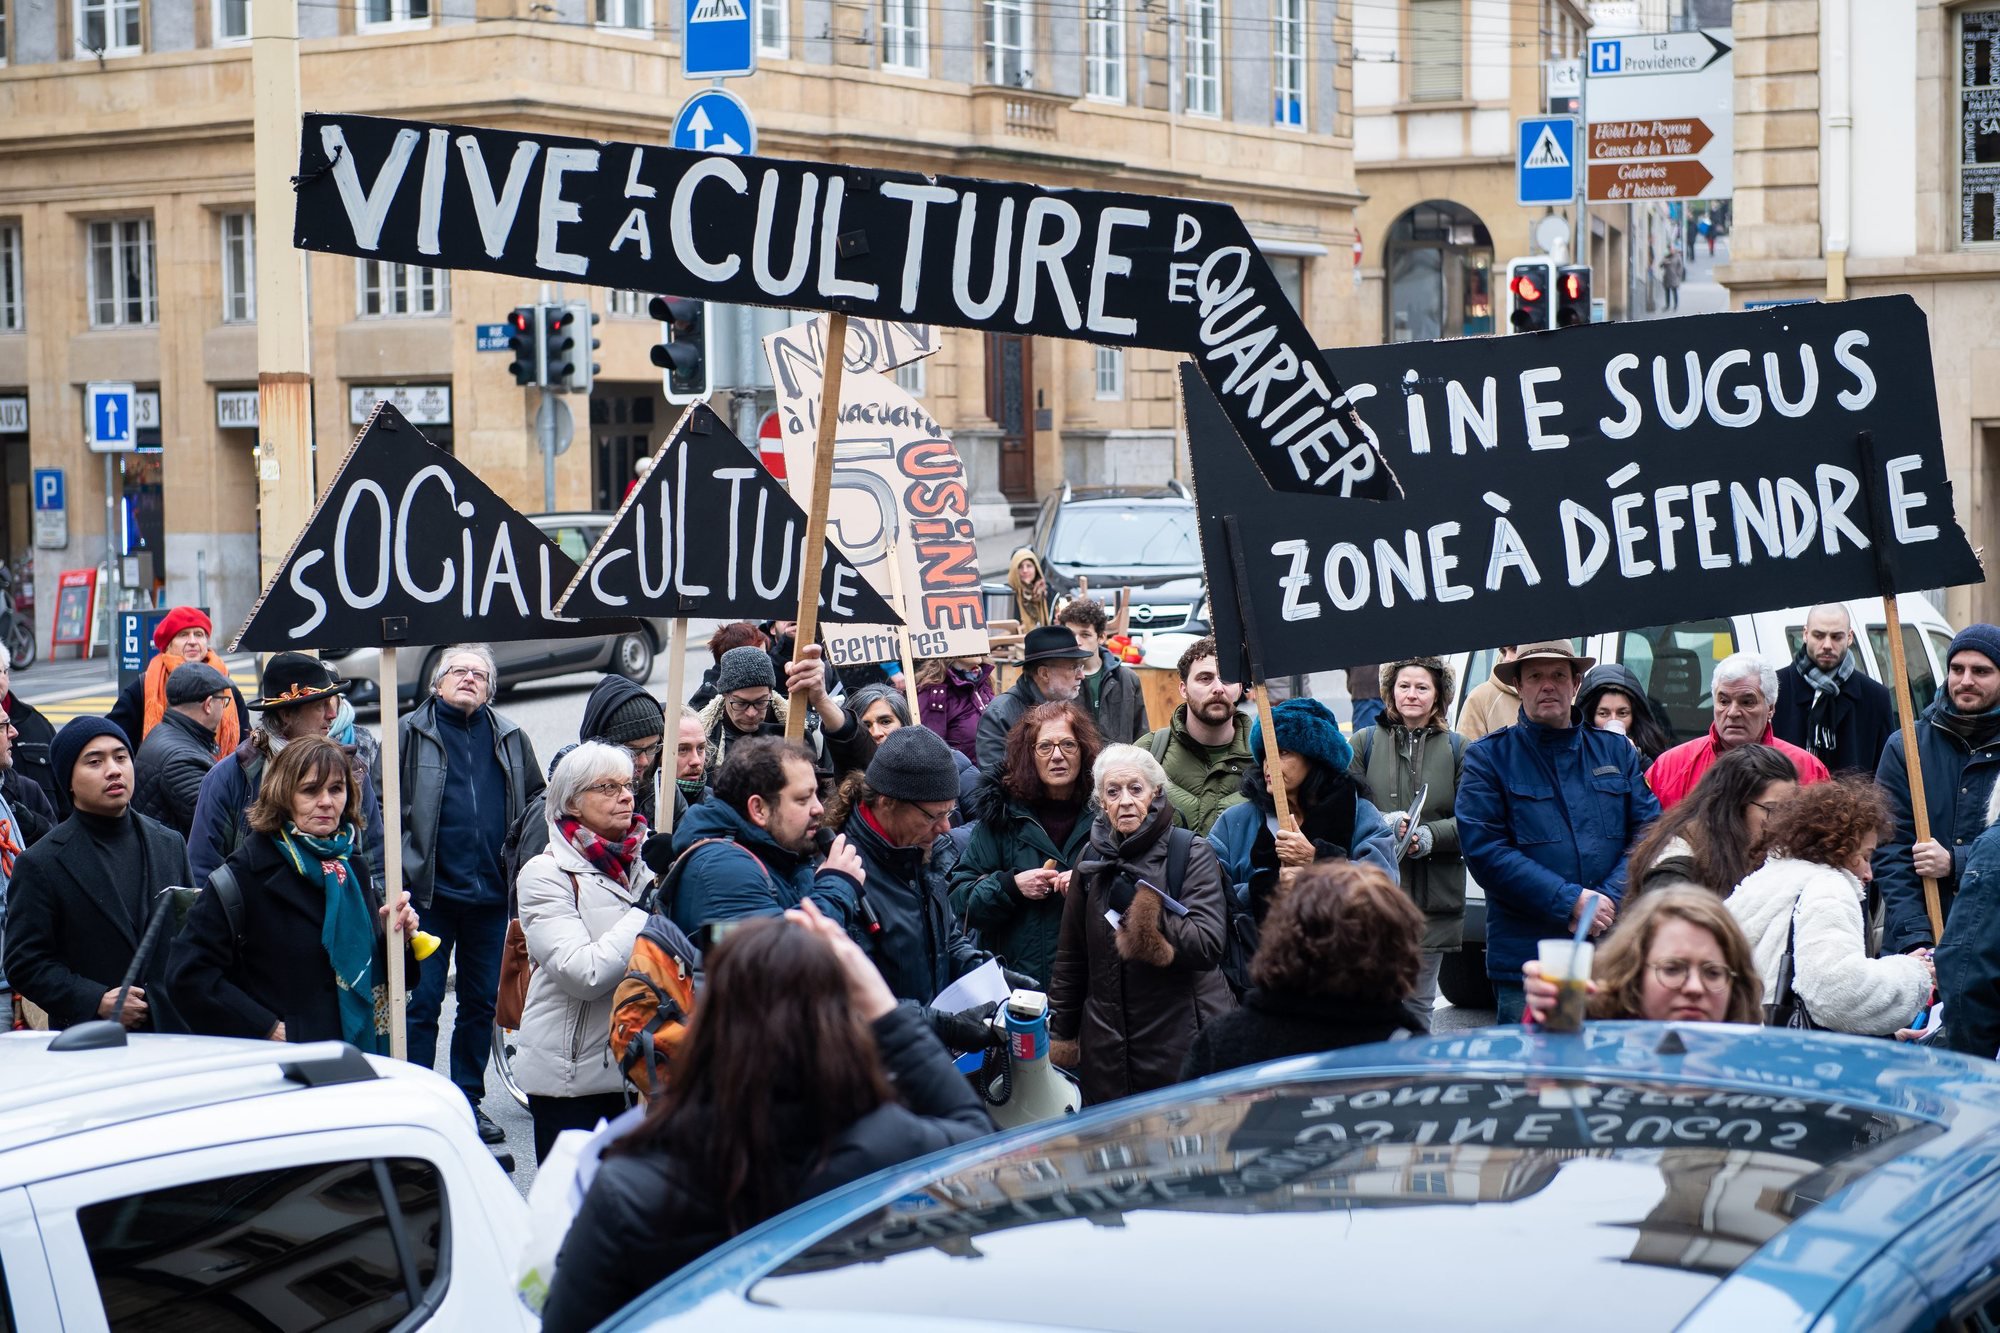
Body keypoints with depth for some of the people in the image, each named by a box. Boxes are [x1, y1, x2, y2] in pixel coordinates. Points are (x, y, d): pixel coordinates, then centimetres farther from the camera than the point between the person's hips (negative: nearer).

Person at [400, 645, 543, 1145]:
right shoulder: (411, 734, 0)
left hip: (491, 893, 4)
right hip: (430, 892, -4)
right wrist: (398, 872, -8)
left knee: (481, 1001, 11)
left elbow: (538, 802, 18)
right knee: (422, 1000, -2)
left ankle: (469, 1101, 22)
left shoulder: (510, 739, 10)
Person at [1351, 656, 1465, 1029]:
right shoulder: (1364, 742, 8)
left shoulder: (1457, 749, 9)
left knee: (1418, 1002, 5)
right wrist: (1384, 824, -15)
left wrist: (1429, 835, -15)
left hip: (1434, 896, 1)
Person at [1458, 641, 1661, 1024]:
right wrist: (1571, 902, -13)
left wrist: (1609, 900, -10)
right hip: (1524, 958, -3)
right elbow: (1484, 850, -6)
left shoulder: (1616, 751, 14)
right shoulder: (1487, 757, 4)